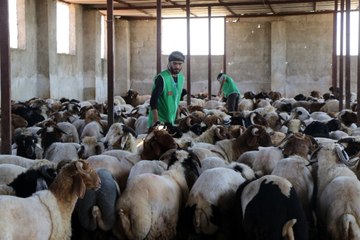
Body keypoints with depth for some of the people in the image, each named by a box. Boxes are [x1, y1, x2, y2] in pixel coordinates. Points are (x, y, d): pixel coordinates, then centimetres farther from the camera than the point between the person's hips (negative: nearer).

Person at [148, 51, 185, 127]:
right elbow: (153, 101, -19)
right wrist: (156, 121, -22)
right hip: (159, 120, -7)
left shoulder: (181, 78, 6)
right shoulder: (161, 78, -16)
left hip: (172, 120, 7)